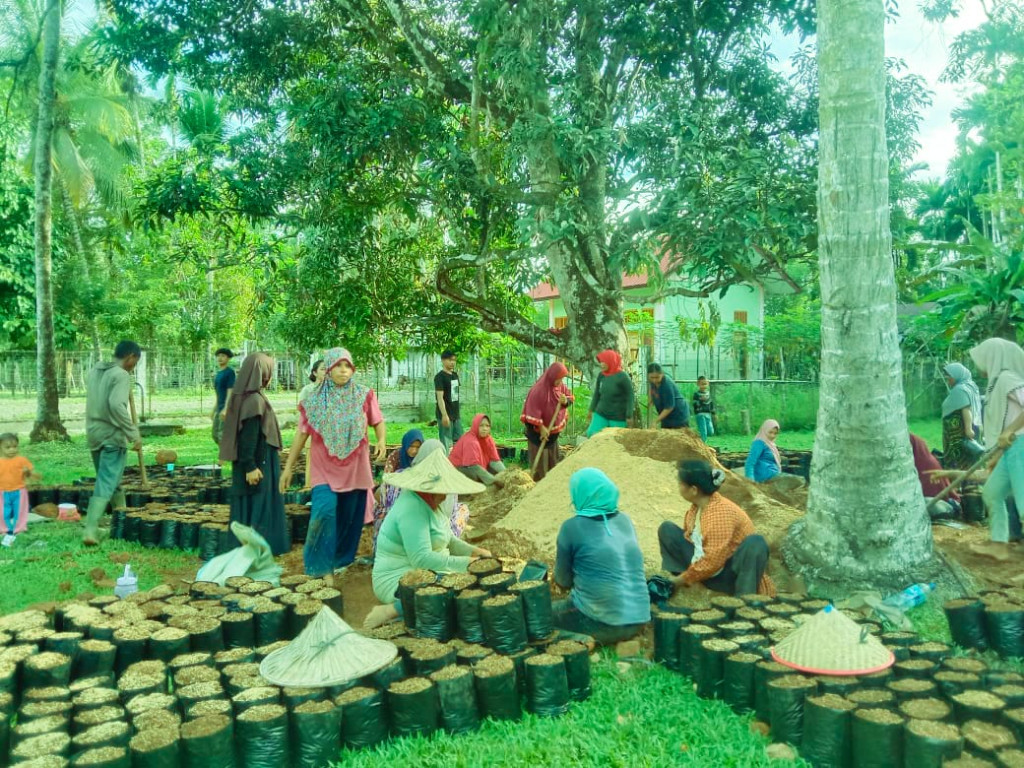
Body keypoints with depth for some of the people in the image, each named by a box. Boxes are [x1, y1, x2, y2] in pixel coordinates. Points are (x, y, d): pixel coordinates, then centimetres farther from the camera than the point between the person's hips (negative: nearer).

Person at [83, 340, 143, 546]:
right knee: (106, 484, -6)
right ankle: (90, 530, -13)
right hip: (112, 436, -8)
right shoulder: (121, 375, -14)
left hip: (94, 434, 8)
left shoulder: (94, 371, 11)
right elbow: (116, 405, -26)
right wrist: (134, 434, -24)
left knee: (110, 480, 21)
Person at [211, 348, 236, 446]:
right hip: (220, 409, 9)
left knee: (223, 435, -12)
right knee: (216, 436, 9)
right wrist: (214, 410, 19)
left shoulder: (230, 372, -10)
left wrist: (225, 409, -25)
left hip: (227, 408, -9)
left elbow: (230, 391, -17)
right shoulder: (219, 373, 16)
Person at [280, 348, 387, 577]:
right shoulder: (314, 399, -1)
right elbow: (302, 434, 1)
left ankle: (342, 559, 29)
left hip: (355, 466, 1)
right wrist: (288, 467, 0)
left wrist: (382, 440, -19)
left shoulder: (363, 395, 0)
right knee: (324, 510, -17)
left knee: (350, 514, 8)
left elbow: (378, 422, 3)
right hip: (325, 466, -1)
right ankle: (318, 561, 2)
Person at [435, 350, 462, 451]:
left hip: (456, 415, 8)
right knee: (446, 444, -5)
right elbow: (440, 397, -18)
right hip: (446, 416, -8)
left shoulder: (455, 375, 12)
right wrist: (444, 415, -24)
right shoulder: (440, 377, -11)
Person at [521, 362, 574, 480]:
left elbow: (570, 397, 8)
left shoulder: (560, 386, -4)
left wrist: (565, 401, -16)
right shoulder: (539, 389, -25)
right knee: (539, 460, -1)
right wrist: (541, 427, -22)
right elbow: (533, 411, -24)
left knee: (553, 460, 17)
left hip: (554, 430, 8)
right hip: (538, 431, -7)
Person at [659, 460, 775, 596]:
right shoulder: (696, 507, 0)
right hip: (704, 567, 8)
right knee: (667, 529, 2)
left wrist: (684, 579, -18)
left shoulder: (721, 513, -25)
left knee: (755, 543, -38)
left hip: (730, 575, -8)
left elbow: (713, 561, -29)